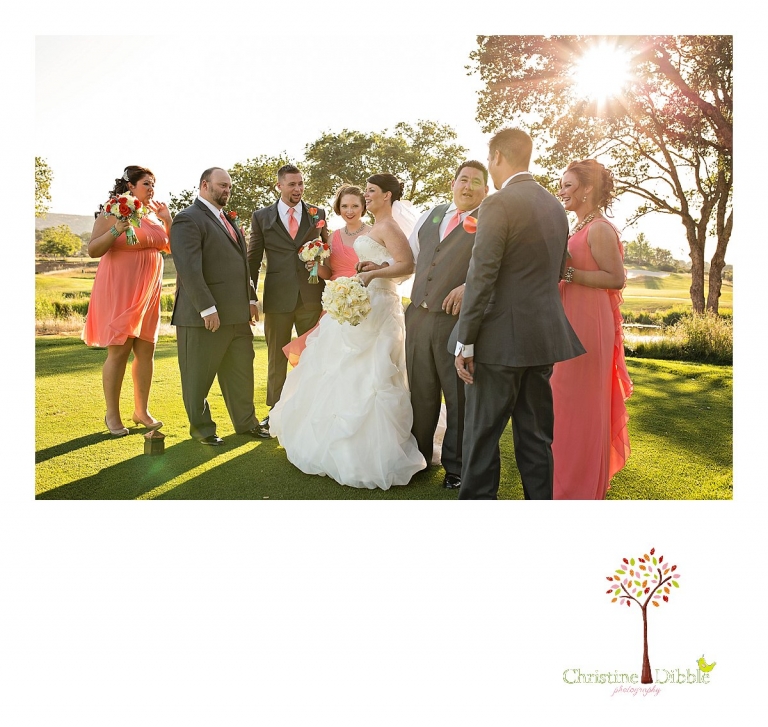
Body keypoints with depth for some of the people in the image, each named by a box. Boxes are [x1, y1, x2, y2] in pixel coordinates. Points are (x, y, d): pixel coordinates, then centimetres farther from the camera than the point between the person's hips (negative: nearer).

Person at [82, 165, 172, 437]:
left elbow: (169, 247, 15)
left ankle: (141, 410, 17)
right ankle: (112, 414, 7)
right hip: (119, 292, -6)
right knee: (118, 351, -4)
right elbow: (93, 250, -11)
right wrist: (115, 231, -26)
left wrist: (167, 220, 3)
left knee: (146, 350, 7)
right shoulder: (112, 213, -7)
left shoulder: (154, 214, 11)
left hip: (148, 292, 6)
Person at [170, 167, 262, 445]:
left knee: (241, 371, 15)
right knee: (199, 376, 6)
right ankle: (201, 428, 21)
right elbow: (189, 269, -19)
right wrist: (207, 309, -23)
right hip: (204, 316, -8)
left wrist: (251, 298, 15)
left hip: (237, 314, 8)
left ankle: (245, 422, 29)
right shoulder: (188, 219, -10)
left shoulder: (228, 220, 18)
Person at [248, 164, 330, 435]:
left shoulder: (318, 214, 8)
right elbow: (253, 260, 7)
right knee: (277, 358, 9)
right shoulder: (262, 216, 5)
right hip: (278, 298, 0)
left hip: (312, 297, 1)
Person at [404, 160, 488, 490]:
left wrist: (470, 286, -31)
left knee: (459, 397, 5)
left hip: (459, 320, -5)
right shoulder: (430, 216, 18)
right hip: (419, 316, 5)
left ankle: (456, 466, 21)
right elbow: (407, 257, 28)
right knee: (420, 392, 14)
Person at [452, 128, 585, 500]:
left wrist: (465, 343, -13)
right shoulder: (555, 206, 12)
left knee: (482, 431, 5)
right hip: (545, 336, 7)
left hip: (502, 338, -7)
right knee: (535, 434, 14)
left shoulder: (497, 204, -13)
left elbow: (481, 278, -17)